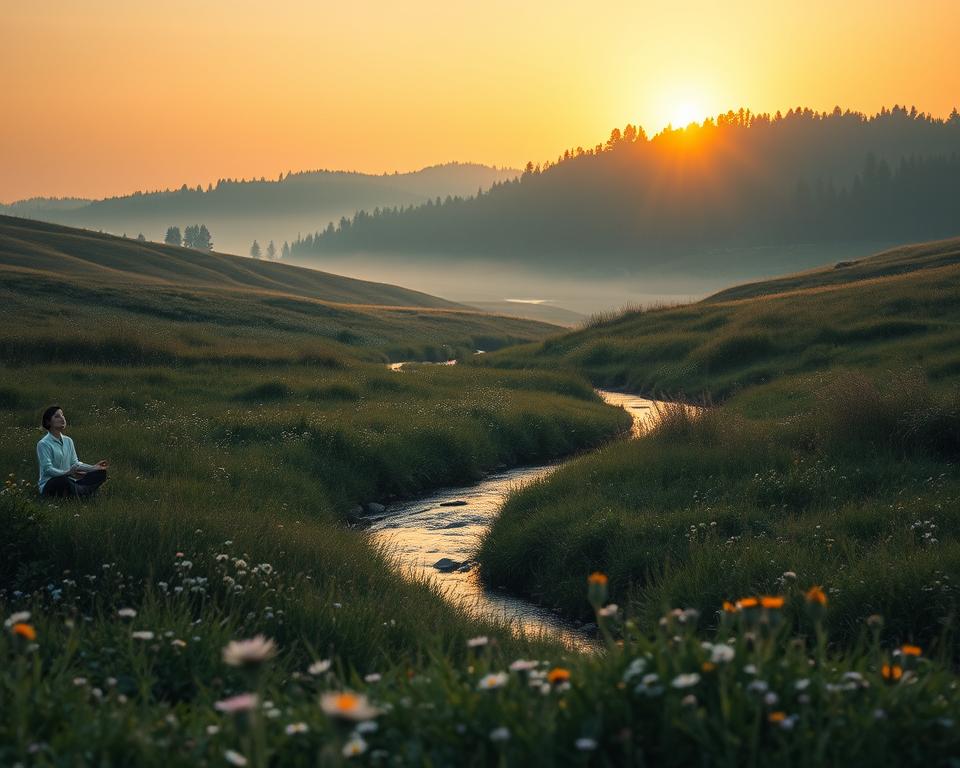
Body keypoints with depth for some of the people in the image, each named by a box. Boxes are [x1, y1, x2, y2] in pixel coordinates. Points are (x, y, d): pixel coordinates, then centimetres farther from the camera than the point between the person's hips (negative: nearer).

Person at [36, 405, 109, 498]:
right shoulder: (43, 444, -9)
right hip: (50, 483, -7)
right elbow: (48, 469, -19)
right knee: (63, 481, -42)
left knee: (101, 473, -8)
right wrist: (67, 473, -34)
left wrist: (94, 467, -3)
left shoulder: (68, 441, 13)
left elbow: (75, 463, 12)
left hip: (69, 480, 7)